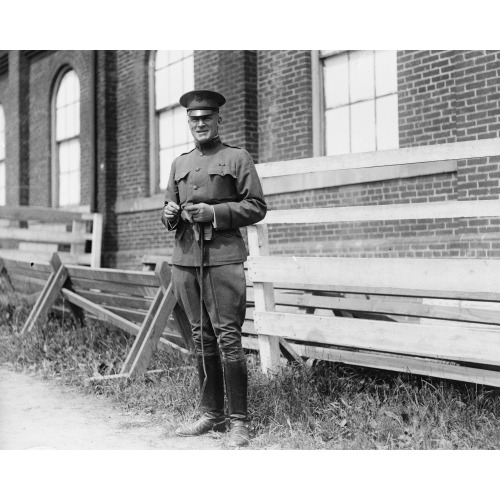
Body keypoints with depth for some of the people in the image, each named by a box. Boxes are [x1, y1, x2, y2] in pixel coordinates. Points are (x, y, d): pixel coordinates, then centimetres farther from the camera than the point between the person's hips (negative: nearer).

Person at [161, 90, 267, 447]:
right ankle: (211, 414, 18)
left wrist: (213, 212, -12)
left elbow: (257, 206, -1)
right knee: (201, 338, 9)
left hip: (223, 257, -5)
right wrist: (170, 214, 1)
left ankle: (239, 420, -1)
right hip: (185, 257, 5)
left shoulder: (238, 158, 4)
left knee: (228, 337, -8)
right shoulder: (180, 164, 20)